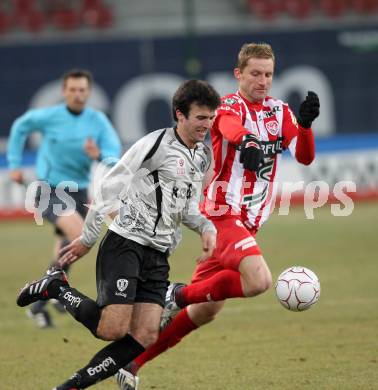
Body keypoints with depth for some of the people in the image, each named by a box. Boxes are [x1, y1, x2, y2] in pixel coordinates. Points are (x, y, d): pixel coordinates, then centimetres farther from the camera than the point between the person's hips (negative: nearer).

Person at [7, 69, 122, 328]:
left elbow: (114, 156, -11)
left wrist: (99, 155, -33)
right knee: (78, 232, -28)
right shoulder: (49, 117, -8)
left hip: (78, 192, 5)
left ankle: (39, 304, 27)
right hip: (49, 191, -5)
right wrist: (15, 164, 13)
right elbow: (21, 127, 11)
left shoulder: (98, 121, -3)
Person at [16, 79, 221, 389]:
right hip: (125, 244, -7)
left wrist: (206, 227, 3)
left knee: (145, 337, -8)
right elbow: (109, 188, -7)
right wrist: (88, 239, -4)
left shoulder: (203, 156, 13)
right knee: (113, 329, -19)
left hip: (158, 255, 7)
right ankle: (57, 287, 6)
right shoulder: (156, 144, -11)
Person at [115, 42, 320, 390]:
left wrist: (305, 123, -23)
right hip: (223, 215, -7)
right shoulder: (231, 106, -8)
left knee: (205, 312, 9)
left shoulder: (280, 112, 11)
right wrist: (247, 141, -57)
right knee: (259, 280, -30)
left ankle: (133, 361, 20)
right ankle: (182, 294, -9)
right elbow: (231, 128, -33)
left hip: (247, 223, 8)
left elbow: (305, 156, -2)